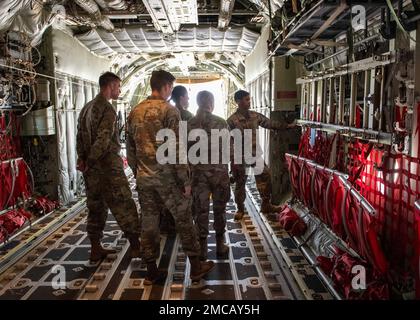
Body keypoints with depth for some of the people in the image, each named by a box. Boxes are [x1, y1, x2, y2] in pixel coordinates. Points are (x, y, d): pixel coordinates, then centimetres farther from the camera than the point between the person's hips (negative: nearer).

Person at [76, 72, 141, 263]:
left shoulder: (87, 108, 14)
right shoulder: (107, 109, -14)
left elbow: (80, 135, 14)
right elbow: (103, 140, -21)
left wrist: (82, 158, 9)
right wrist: (91, 161, -11)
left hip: (92, 168, 9)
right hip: (108, 165, -9)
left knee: (96, 207, 13)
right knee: (124, 206, -1)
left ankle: (96, 249, 21)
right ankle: (135, 246, 6)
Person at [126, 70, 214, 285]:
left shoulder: (135, 112, 9)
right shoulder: (169, 110, -10)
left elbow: (130, 148, 13)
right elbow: (176, 149, -14)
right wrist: (185, 180, -9)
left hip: (143, 177, 6)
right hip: (167, 176, -5)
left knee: (149, 222, 11)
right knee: (183, 219, 8)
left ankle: (151, 272, 20)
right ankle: (195, 267, 18)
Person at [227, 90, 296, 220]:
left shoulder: (255, 116, 4)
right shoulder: (232, 120, -10)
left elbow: (270, 123, 14)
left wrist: (287, 126, 11)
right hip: (240, 156, -4)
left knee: (265, 177, 4)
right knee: (240, 184, 6)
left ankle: (266, 205, 20)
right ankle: (240, 209, 22)